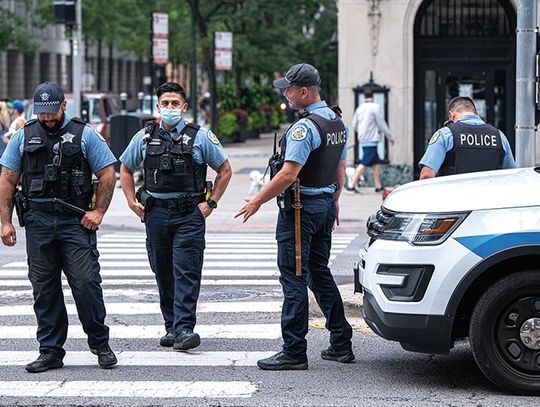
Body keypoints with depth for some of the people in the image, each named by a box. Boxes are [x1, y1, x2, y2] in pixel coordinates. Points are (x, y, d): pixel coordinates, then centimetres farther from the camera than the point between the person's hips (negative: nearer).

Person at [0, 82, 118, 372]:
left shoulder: (84, 135, 3)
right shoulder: (24, 136, 10)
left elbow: (108, 174, 3)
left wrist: (98, 211, -5)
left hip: (76, 221, -3)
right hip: (38, 221, 3)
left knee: (86, 281, -9)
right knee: (44, 288, 5)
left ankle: (100, 345, 5)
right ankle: (50, 351, 12)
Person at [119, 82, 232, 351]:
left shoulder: (201, 137, 1)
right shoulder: (145, 137, 8)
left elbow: (225, 170, 8)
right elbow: (125, 169, 20)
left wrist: (211, 202, 0)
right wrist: (132, 201, 9)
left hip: (189, 214, -3)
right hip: (156, 213, 3)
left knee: (186, 273, -10)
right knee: (163, 273, 8)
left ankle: (184, 328, -16)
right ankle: (171, 326, 18)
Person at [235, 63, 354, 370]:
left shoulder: (305, 127, -20)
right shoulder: (339, 123, 10)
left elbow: (289, 175, -23)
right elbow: (340, 169, 19)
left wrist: (257, 201, -15)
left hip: (300, 209, -9)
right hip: (326, 205, 9)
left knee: (294, 278, -5)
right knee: (320, 273, 17)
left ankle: (294, 352, -3)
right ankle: (341, 343, 19)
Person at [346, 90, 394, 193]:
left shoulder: (359, 108, 11)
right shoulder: (375, 107, -8)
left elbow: (354, 125, 15)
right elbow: (381, 124, -7)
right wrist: (389, 137, 3)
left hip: (363, 139, 8)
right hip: (371, 139, -8)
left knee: (376, 162, 14)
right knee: (364, 163, -9)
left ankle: (378, 186, 14)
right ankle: (351, 186, -14)